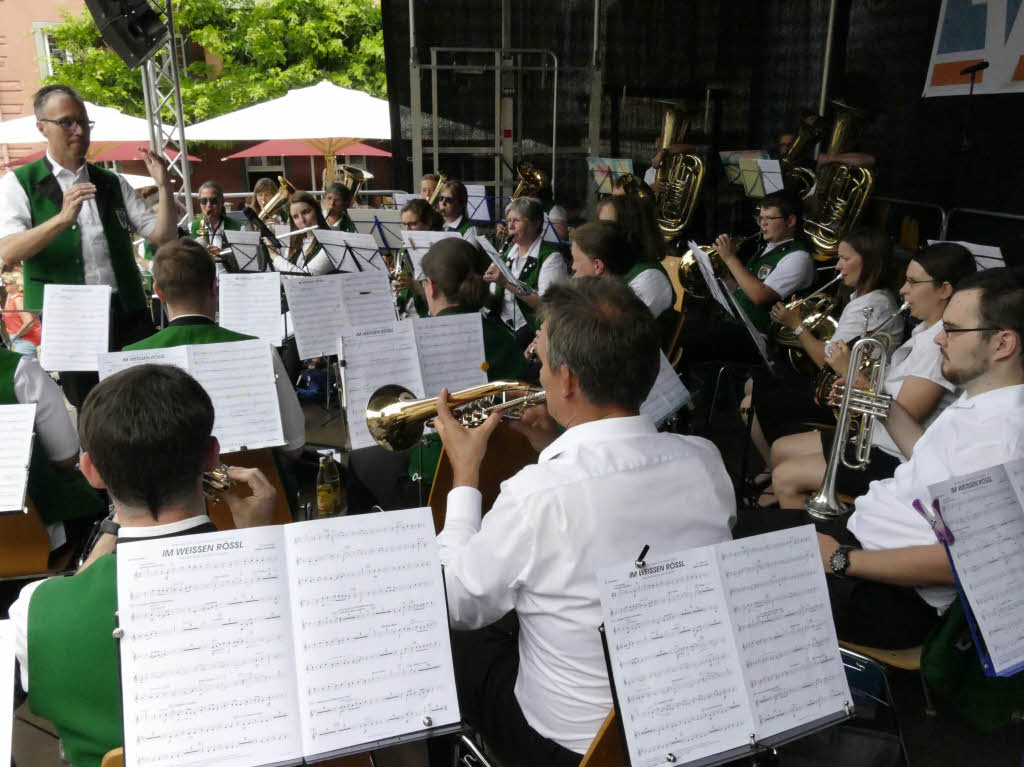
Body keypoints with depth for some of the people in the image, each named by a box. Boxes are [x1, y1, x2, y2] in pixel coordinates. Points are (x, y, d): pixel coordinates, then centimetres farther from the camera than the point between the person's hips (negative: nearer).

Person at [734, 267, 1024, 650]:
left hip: (897, 598, -10)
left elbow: (957, 560, -29)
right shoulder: (978, 401, 4)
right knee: (738, 527, 11)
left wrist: (842, 560, -23)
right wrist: (885, 406, 14)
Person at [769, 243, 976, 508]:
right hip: (877, 438, 10)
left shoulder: (939, 343, -22)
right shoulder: (925, 331, 9)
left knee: (784, 477, -12)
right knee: (780, 449, 13)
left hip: (895, 460, -10)